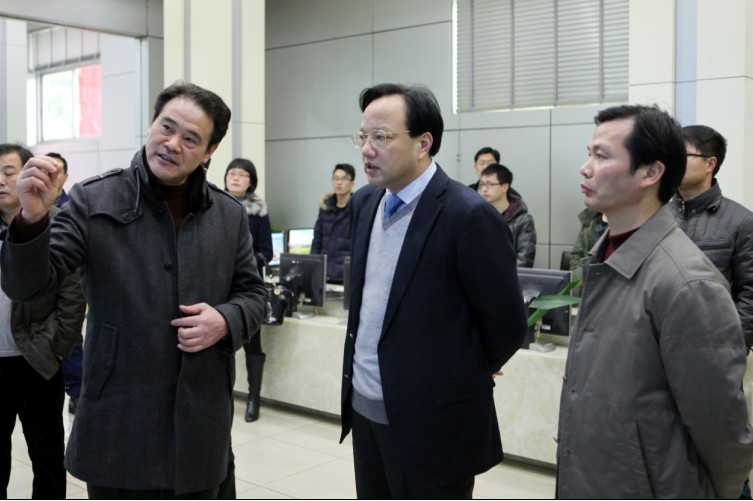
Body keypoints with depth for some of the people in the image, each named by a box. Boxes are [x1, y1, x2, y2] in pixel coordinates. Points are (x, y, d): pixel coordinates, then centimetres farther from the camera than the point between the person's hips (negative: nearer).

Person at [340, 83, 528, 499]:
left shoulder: (470, 216, -18)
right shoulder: (364, 203, 5)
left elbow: (506, 324, -12)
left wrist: (461, 379, 2)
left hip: (431, 422, -6)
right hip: (365, 408, 7)